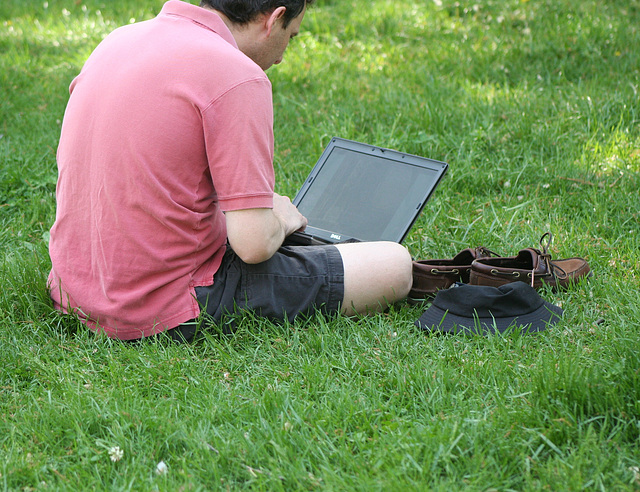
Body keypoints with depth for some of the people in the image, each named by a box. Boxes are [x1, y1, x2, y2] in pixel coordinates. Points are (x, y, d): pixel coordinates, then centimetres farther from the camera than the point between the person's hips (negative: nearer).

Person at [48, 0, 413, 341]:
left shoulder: (119, 40, 7)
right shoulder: (238, 77, -19)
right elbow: (254, 244, -23)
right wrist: (280, 219, 2)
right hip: (167, 310, -8)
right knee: (395, 266, -3)